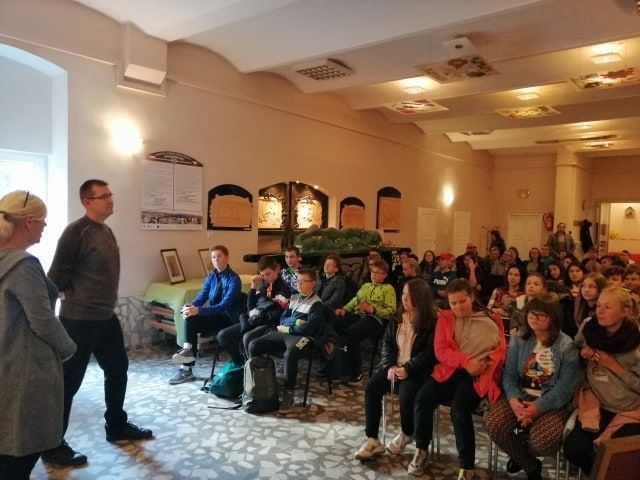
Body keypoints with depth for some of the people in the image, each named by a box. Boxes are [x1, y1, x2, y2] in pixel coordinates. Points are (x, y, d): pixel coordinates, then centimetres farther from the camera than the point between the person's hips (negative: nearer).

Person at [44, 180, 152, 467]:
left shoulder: (106, 231, 10)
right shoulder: (76, 232, -16)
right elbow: (57, 276, -17)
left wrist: (103, 302, 13)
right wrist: (78, 298, -5)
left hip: (106, 317, 9)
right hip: (79, 320, -9)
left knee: (118, 369, 18)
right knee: (69, 381, 2)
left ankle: (116, 426, 35)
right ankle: (53, 445, 18)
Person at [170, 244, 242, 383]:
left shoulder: (234, 279, -14)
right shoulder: (211, 277, 8)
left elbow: (224, 306, -23)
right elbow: (201, 297, 4)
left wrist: (198, 310, -33)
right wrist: (190, 306, -21)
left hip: (228, 318, -7)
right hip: (214, 316, 7)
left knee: (192, 321, -27)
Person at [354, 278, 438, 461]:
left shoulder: (431, 322, -8)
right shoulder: (397, 318, 11)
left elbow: (429, 352, -13)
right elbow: (387, 342, 8)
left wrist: (408, 369, -22)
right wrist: (389, 366, -9)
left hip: (416, 370, -5)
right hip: (394, 366, 5)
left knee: (406, 394, -31)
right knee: (371, 387, -18)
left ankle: (406, 434, 3)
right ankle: (372, 440, -11)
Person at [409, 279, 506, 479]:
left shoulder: (491, 319, 11)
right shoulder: (445, 318, 12)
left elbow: (502, 348, 7)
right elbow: (441, 350, 1)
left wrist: (487, 362, -13)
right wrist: (465, 361, -15)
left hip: (478, 374, -2)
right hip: (450, 369, 3)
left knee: (459, 408, -29)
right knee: (422, 399, -21)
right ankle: (421, 449, 3)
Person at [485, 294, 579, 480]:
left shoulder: (566, 345, -7)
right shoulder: (518, 340, 4)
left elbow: (565, 387, -13)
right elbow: (509, 374, 0)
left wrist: (538, 407, -24)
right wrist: (513, 399, -21)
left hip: (552, 402, -3)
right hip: (520, 395, 3)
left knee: (544, 439, -32)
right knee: (494, 423, -24)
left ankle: (520, 455, 12)